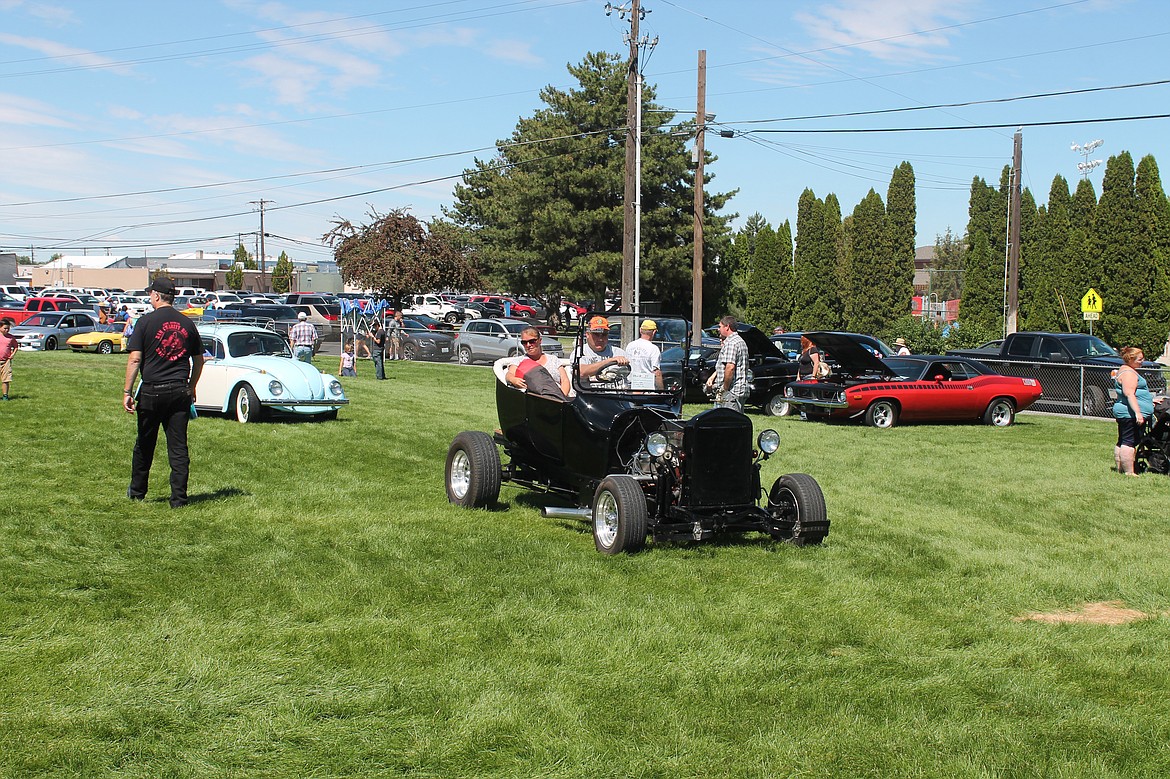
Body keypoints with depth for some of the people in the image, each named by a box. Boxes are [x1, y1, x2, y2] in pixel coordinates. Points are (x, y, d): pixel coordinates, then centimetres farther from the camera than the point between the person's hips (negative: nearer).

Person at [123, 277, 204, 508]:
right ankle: (179, 497, 2)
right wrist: (191, 388, 25)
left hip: (152, 391, -2)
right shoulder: (187, 324, 6)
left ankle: (137, 491, 27)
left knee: (144, 444, 13)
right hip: (180, 391, 2)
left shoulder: (146, 322, -6)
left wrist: (128, 391, -7)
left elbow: (135, 359, -10)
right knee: (178, 446, 4)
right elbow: (199, 360, 13)